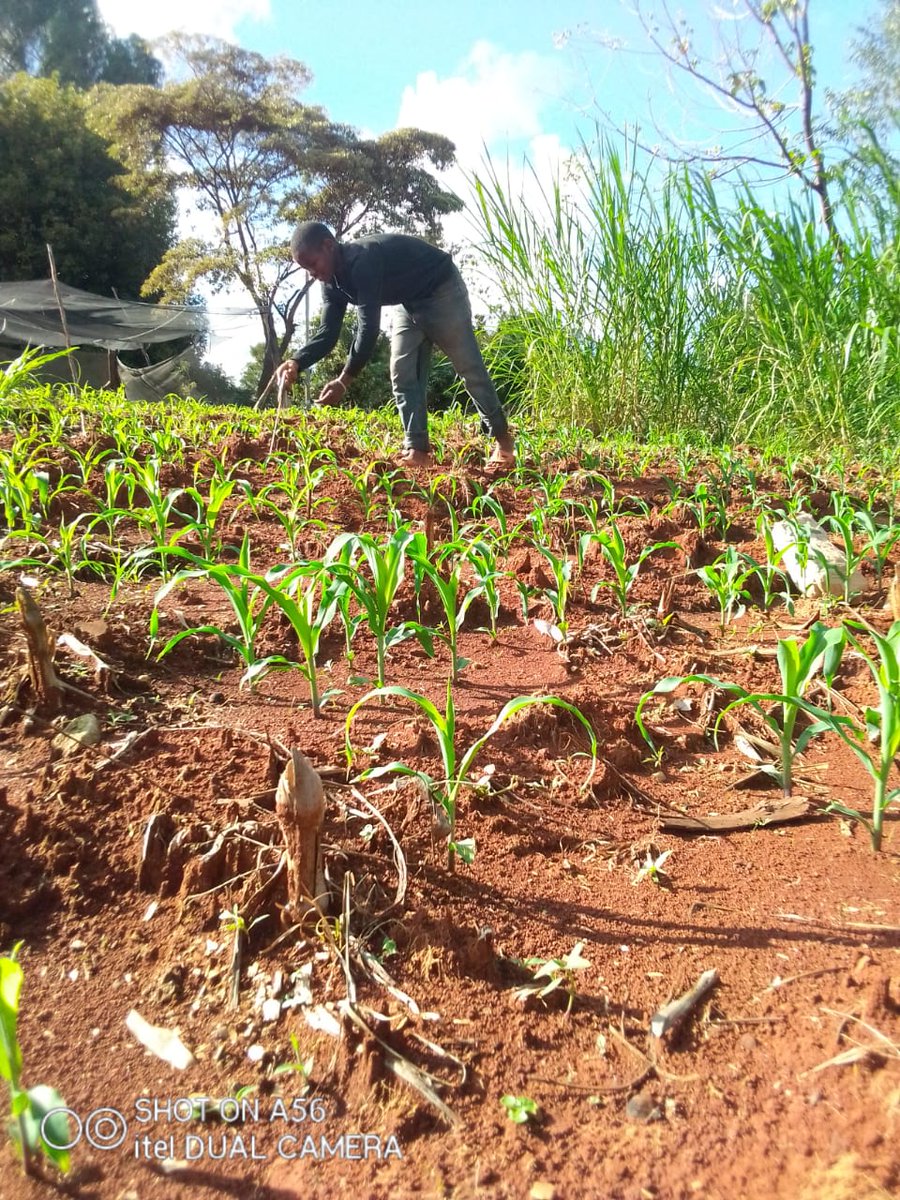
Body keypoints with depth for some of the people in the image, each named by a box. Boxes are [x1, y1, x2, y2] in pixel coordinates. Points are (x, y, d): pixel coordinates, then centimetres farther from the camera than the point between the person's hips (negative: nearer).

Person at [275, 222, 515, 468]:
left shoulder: (363, 260, -35)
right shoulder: (333, 283, -7)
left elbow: (369, 327, -40)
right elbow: (327, 333, -11)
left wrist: (344, 380, -44)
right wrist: (296, 362, -30)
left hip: (442, 290, -8)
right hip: (410, 302, 9)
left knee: (469, 366, -2)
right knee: (402, 374, -3)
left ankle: (502, 439, 10)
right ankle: (418, 451, -4)